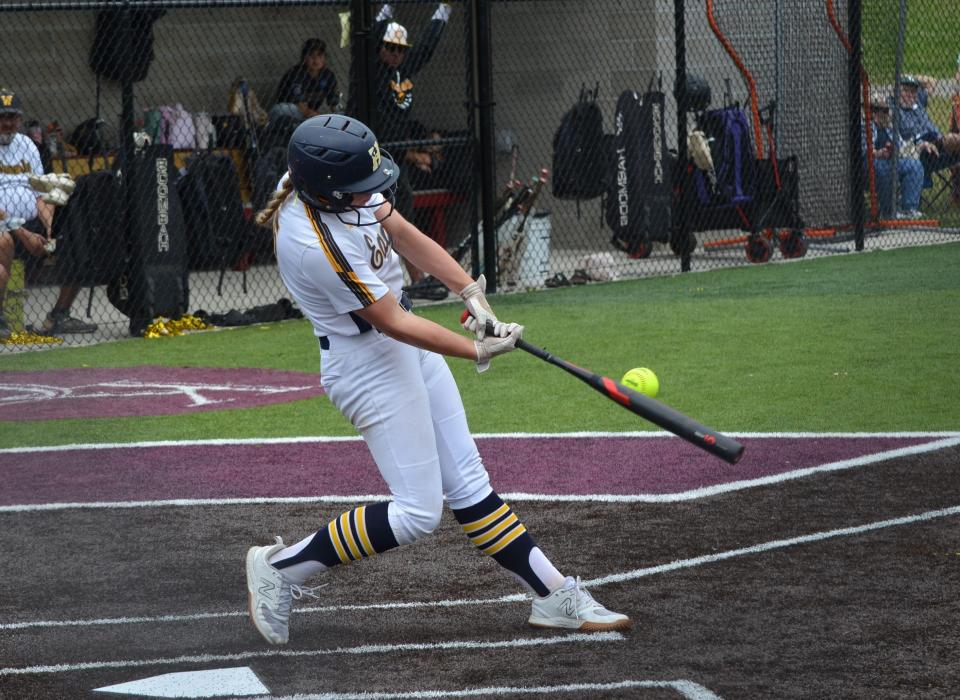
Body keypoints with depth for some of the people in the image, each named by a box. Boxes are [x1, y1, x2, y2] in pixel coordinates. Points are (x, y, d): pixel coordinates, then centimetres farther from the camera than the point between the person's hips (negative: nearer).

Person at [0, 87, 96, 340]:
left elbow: (42, 196, 15)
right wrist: (23, 235, -21)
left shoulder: (26, 144, 16)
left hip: (33, 223, 8)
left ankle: (59, 316, 3)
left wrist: (51, 230, -4)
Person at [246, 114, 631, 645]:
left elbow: (403, 233, 2)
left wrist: (470, 291, -9)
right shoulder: (318, 244, -32)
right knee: (416, 512, -5)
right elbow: (391, 323, -23)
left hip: (406, 351, 9)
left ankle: (555, 596, 15)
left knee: (468, 483, 11)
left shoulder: (320, 180, -8)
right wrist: (477, 351, -18)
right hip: (369, 364, -9)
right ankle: (281, 567, 6)